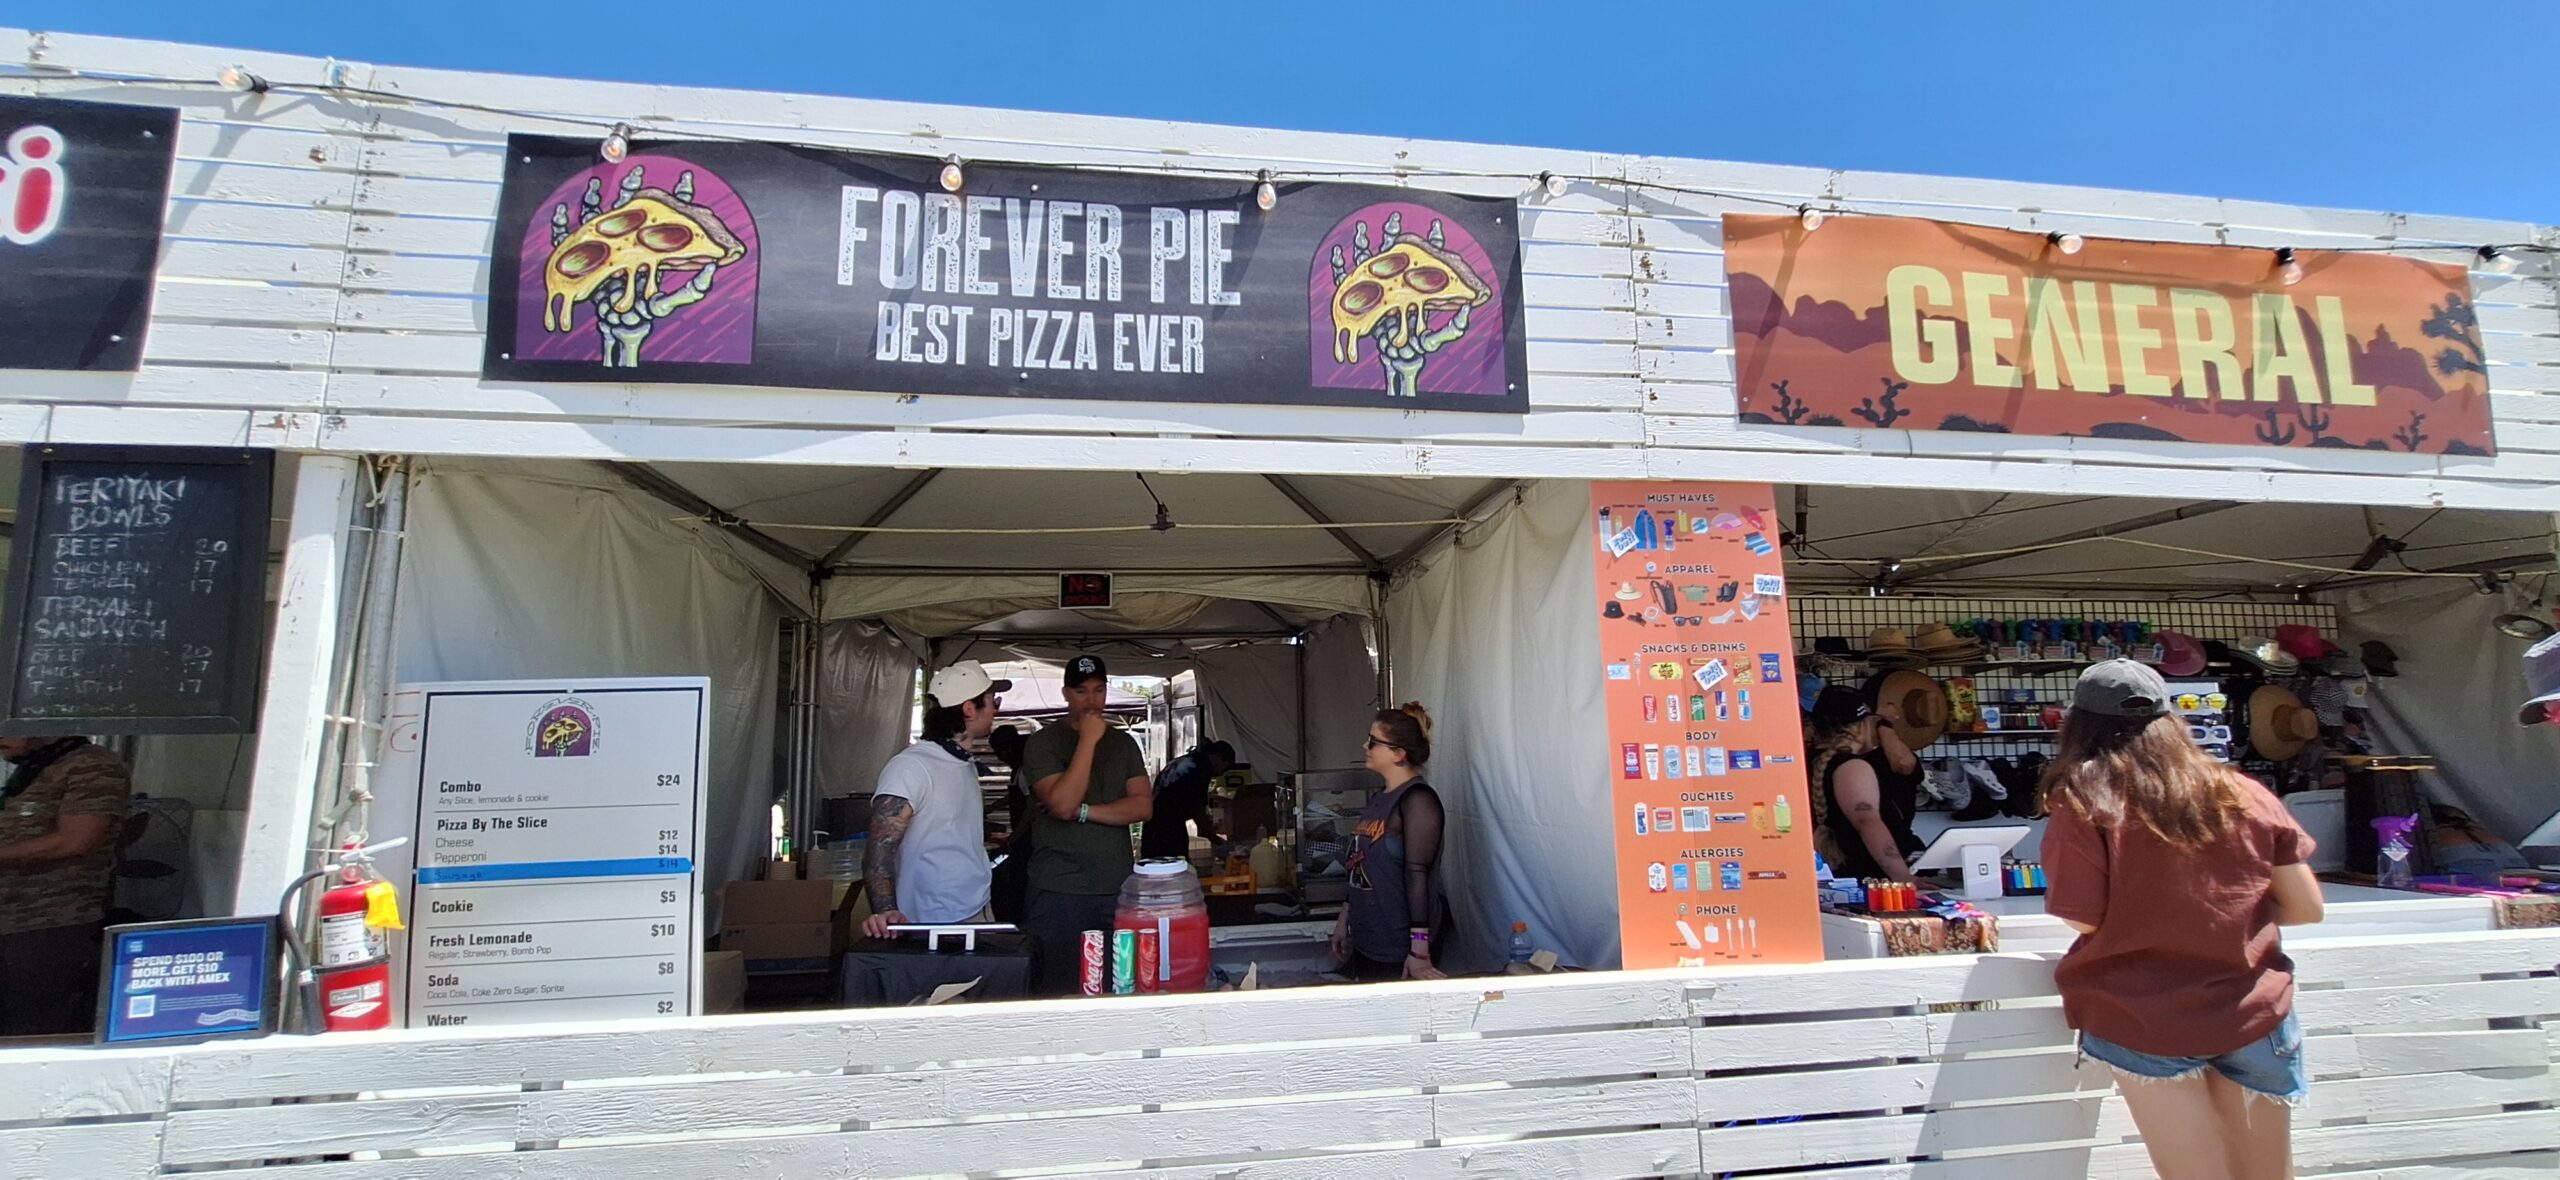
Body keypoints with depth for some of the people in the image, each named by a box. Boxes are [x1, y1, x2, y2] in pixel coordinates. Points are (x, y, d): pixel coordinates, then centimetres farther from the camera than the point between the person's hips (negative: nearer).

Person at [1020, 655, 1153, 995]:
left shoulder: (1124, 742, 12)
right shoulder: (1043, 743, 0)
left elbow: (1143, 806, 1)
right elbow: (1062, 803, -15)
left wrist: (1082, 810, -10)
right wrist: (1088, 740, -12)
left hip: (1117, 890, 3)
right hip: (1057, 892, -3)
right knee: (1056, 991, 2)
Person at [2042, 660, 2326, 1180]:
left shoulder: (2081, 803, -13)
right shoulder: (2244, 794, 1)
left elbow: (2083, 920, -13)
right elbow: (2306, 907, 5)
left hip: (2144, 1018, -4)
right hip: (2254, 1013, 5)